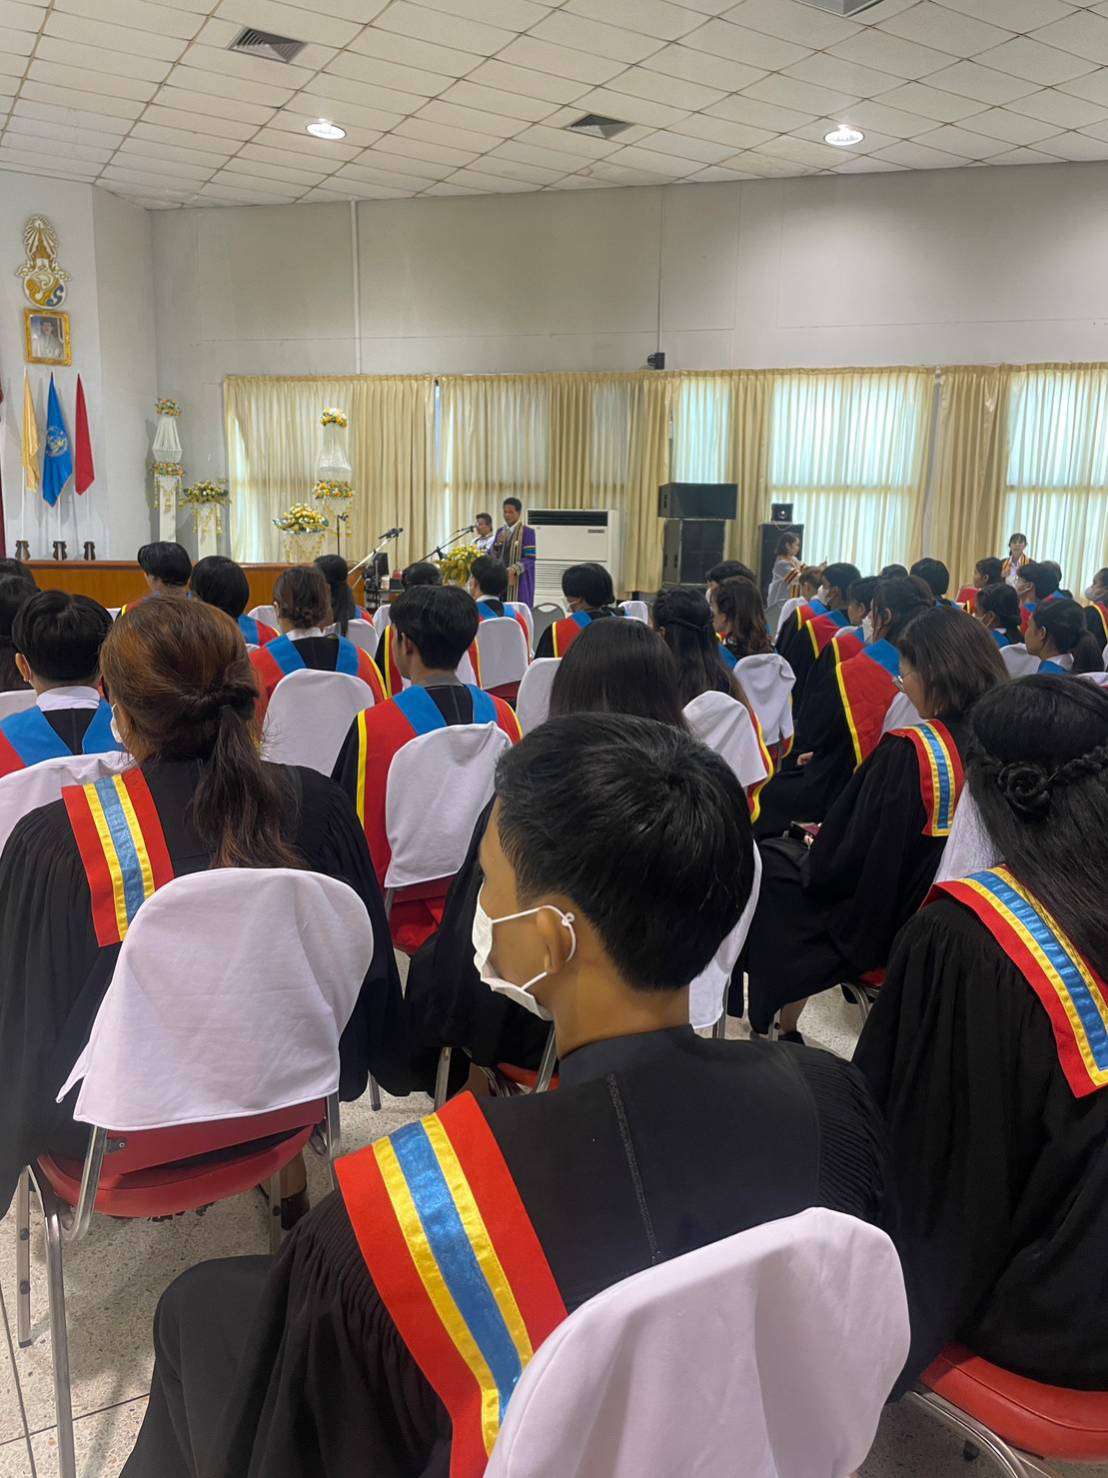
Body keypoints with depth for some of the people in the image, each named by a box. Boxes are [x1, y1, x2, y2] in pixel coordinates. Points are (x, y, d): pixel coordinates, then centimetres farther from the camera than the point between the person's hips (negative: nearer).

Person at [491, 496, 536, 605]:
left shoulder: (527, 532, -7)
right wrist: (497, 544, -9)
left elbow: (530, 558, -11)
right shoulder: (501, 531, 12)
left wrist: (514, 569, -25)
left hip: (519, 581, -5)